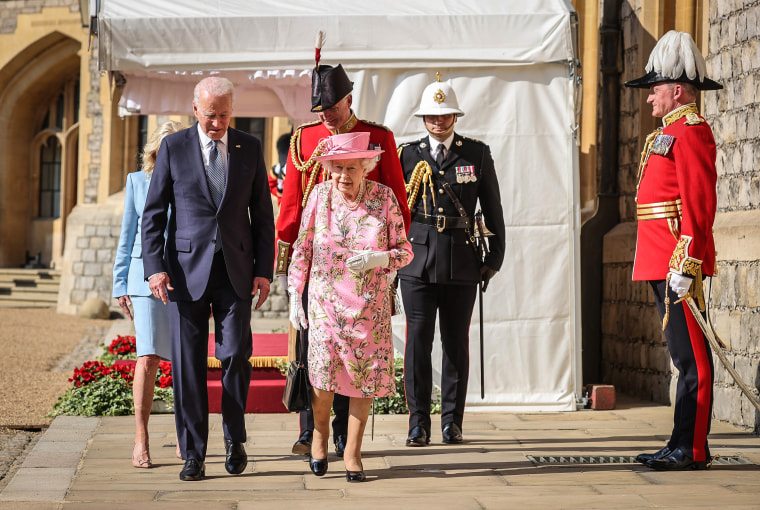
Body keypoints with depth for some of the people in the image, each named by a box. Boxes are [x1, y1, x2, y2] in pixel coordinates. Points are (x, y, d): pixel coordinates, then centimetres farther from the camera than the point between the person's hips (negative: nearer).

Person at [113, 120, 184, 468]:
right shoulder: (137, 182, 7)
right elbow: (127, 235, 12)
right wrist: (121, 284, 9)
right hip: (147, 275, -1)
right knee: (148, 357, -13)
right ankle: (141, 439, -6)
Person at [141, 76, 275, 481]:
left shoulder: (249, 148, 7)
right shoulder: (173, 147, 2)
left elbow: (262, 213, 9)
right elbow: (153, 212, 3)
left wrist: (264, 269, 1)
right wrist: (154, 267, -8)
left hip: (236, 270, 1)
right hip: (187, 269, -1)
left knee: (236, 355, -5)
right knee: (187, 363, 0)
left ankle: (234, 438, 18)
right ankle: (193, 454, 8)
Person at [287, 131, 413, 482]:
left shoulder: (384, 198, -5)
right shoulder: (319, 196, -3)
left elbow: (405, 251, 0)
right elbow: (301, 250, 5)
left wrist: (377, 258, -20)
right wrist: (295, 296, 2)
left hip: (370, 305, 0)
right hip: (325, 302, 0)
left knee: (365, 375, 0)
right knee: (323, 372, -8)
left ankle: (352, 453, 15)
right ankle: (320, 435, 21)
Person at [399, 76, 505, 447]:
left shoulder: (478, 154, 7)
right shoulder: (408, 155, 8)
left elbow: (493, 211, 10)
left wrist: (494, 258, 5)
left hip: (462, 263, 0)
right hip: (417, 260, 0)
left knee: (456, 342, 5)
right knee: (418, 340, -4)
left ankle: (452, 421, 13)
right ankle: (418, 423, 3)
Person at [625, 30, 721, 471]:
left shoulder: (690, 131, -11)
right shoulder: (673, 133, 21)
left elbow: (700, 204, -19)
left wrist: (686, 265, -24)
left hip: (678, 263, -10)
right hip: (665, 264, 10)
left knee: (691, 357, -7)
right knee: (686, 356, 11)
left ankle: (692, 450, -4)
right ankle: (686, 447, 16)